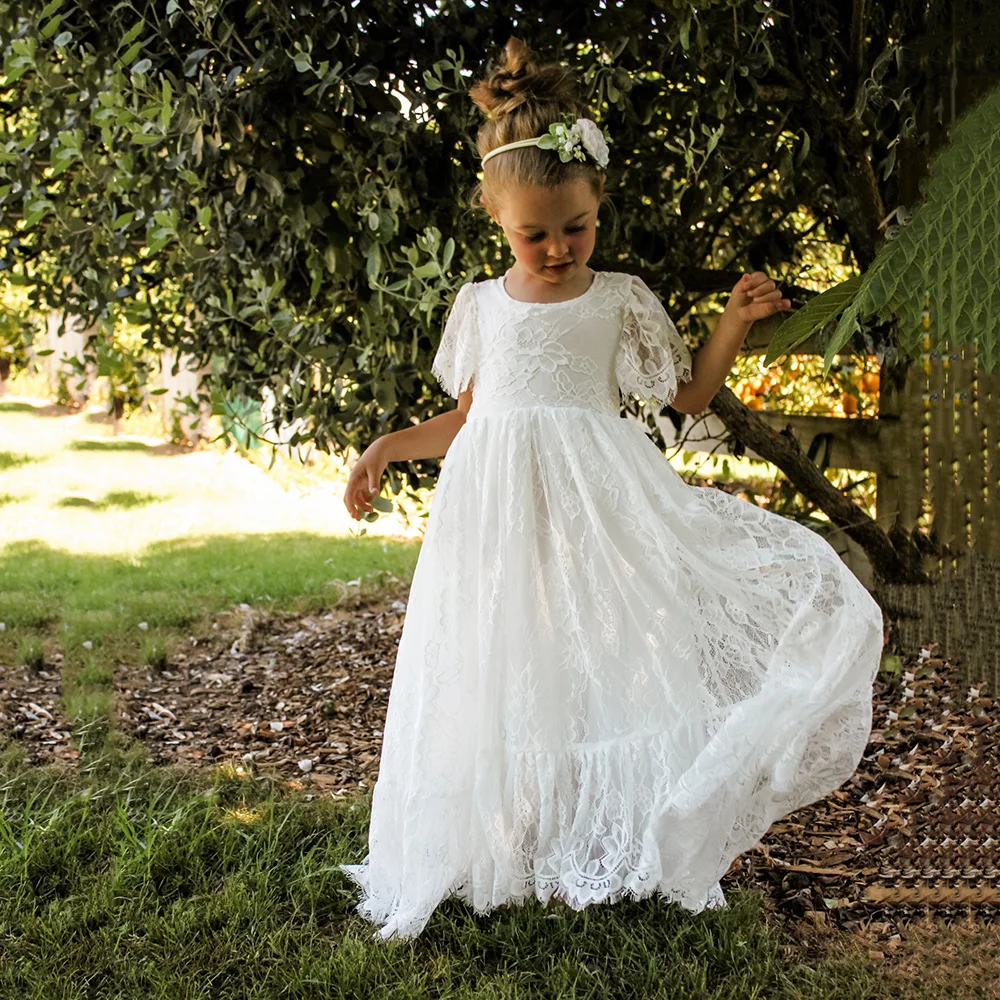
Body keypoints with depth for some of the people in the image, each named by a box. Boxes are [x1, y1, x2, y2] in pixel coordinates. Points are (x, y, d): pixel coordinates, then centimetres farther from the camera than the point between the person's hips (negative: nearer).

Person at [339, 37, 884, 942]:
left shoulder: (621, 300, 6)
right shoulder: (480, 306, 11)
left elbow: (689, 394, 14)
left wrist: (738, 321, 2)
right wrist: (389, 447, 8)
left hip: (598, 502, -1)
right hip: (499, 508, 2)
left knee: (600, 658, -8)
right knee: (508, 677, 2)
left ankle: (595, 854, 5)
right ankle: (520, 852, 15)